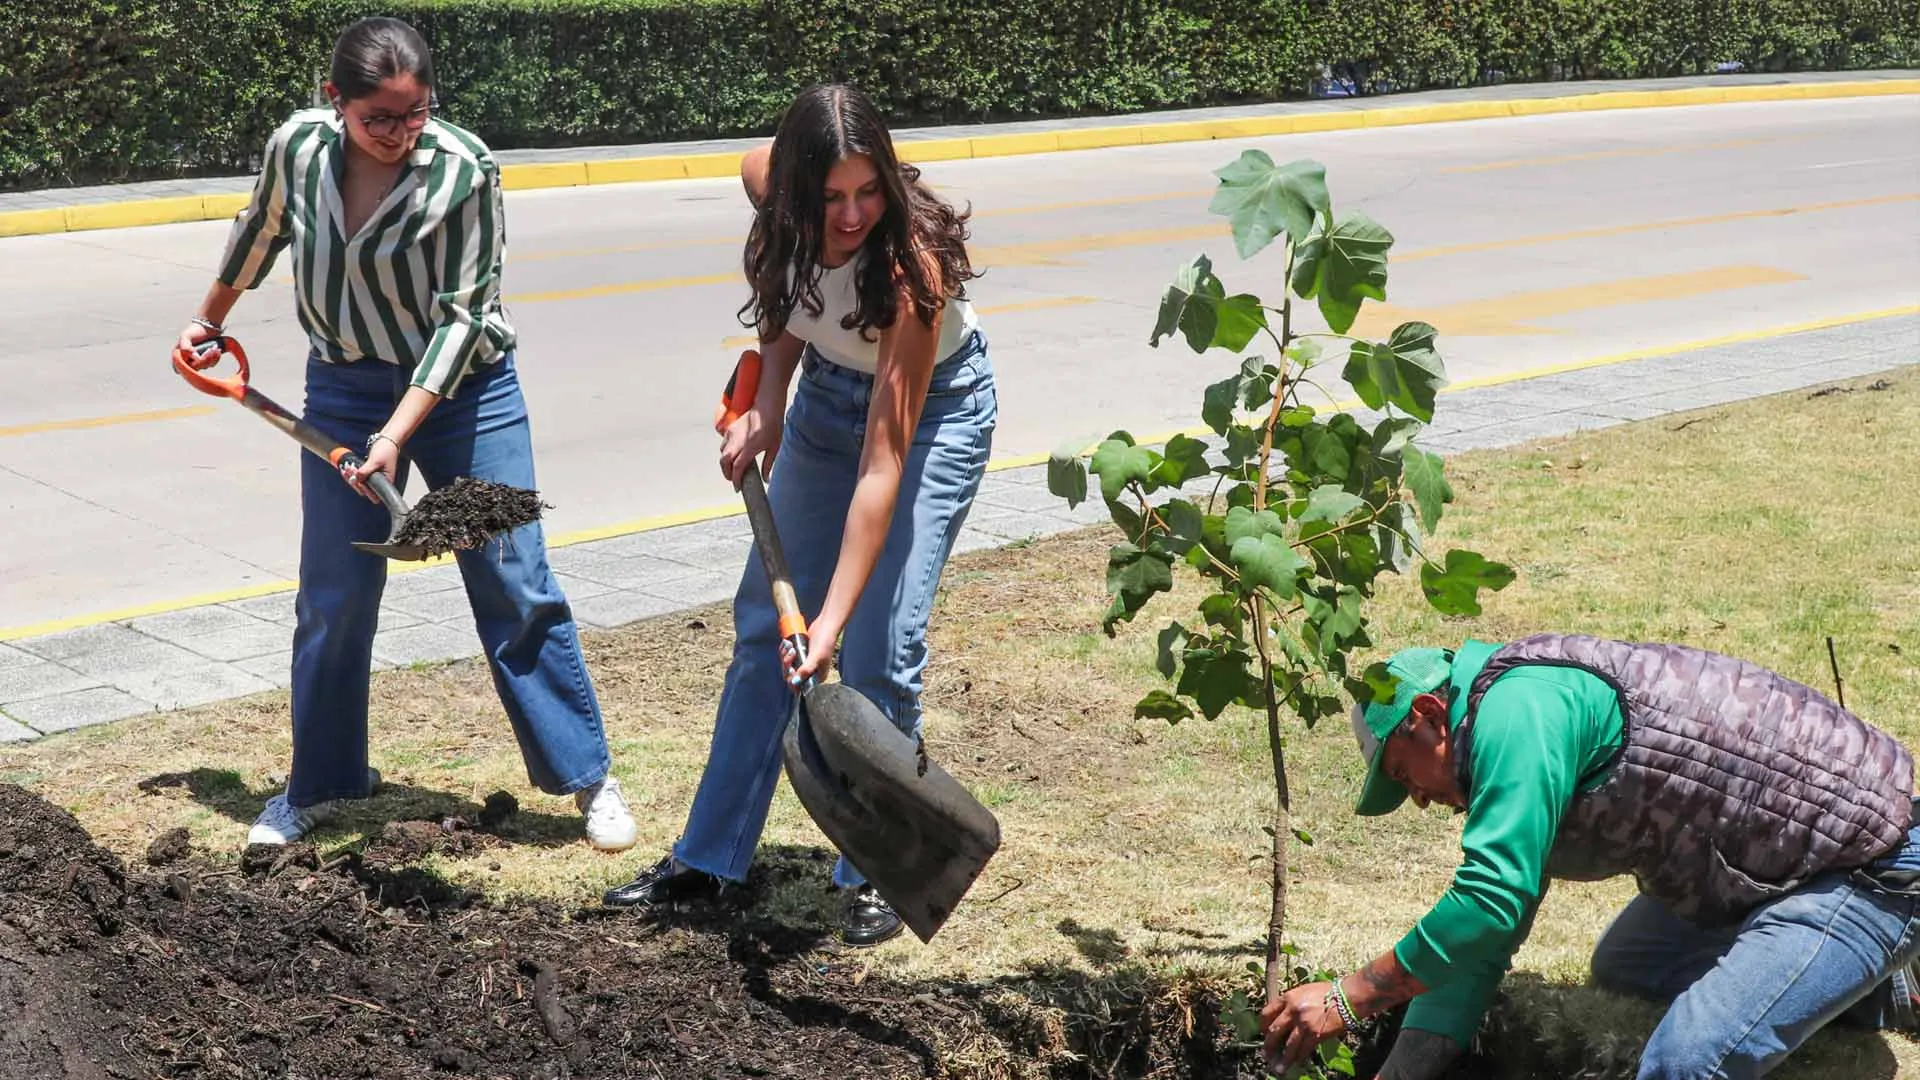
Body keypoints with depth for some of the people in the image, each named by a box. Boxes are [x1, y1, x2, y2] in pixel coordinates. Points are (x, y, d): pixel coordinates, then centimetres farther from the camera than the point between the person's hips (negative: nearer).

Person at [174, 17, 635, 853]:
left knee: (516, 587, -1)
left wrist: (397, 435, -25)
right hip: (344, 387, 3)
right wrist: (212, 318, 27)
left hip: (463, 385, -3)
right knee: (332, 596, 6)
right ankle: (317, 786, 23)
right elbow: (260, 231, 12)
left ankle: (587, 777, 11)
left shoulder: (465, 169, -21)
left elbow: (463, 315, -19)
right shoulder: (297, 147, -10)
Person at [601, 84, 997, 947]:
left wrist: (832, 618, -39)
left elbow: (883, 464, -36)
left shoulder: (911, 262, -37)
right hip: (827, 393, 5)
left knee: (881, 648, -14)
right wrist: (765, 404, -10)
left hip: (933, 406, -5)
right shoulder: (767, 184, -23)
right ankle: (709, 859, 16)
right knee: (764, 625, 6)